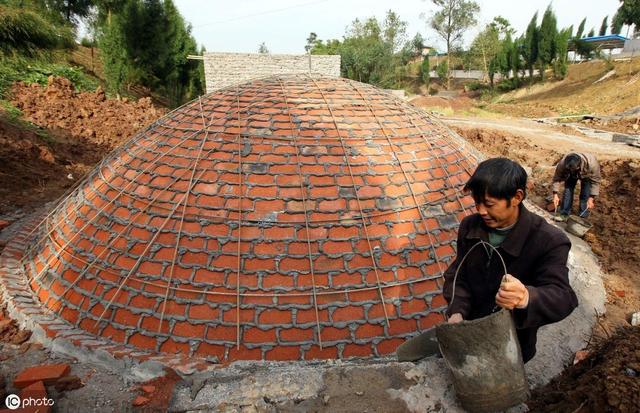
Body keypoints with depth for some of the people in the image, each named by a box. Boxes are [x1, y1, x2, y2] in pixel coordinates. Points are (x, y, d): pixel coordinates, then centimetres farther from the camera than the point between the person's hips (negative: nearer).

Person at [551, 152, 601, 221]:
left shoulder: (592, 164, -43)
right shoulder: (562, 163, -40)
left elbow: (595, 181, -30)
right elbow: (557, 178, -26)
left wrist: (591, 198, -34)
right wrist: (555, 195, -31)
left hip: (587, 175, -1)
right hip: (571, 176, 2)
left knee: (585, 195, -9)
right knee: (567, 191, -7)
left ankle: (583, 217, 3)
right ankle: (564, 214, 6)